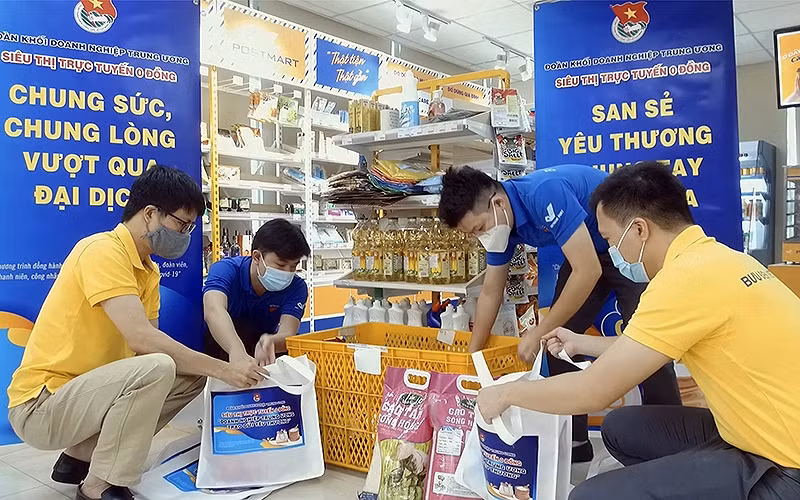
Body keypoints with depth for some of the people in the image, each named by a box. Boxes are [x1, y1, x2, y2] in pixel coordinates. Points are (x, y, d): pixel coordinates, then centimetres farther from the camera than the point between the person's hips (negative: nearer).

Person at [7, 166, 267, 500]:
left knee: (192, 375, 3)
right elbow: (142, 338, -30)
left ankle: (80, 457, 9)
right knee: (157, 369, -30)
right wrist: (223, 370, -25)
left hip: (87, 389, 9)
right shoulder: (103, 250, -21)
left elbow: (149, 343, 3)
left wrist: (214, 368, -12)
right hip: (40, 407, -9)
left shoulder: (148, 271, 8)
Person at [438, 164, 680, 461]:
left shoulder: (545, 193, -35)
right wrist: (471, 355, 7)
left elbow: (588, 272, -34)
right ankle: (573, 440, 12)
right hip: (589, 248, 8)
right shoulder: (498, 222, -9)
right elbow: (490, 293, 2)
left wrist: (540, 332, -26)